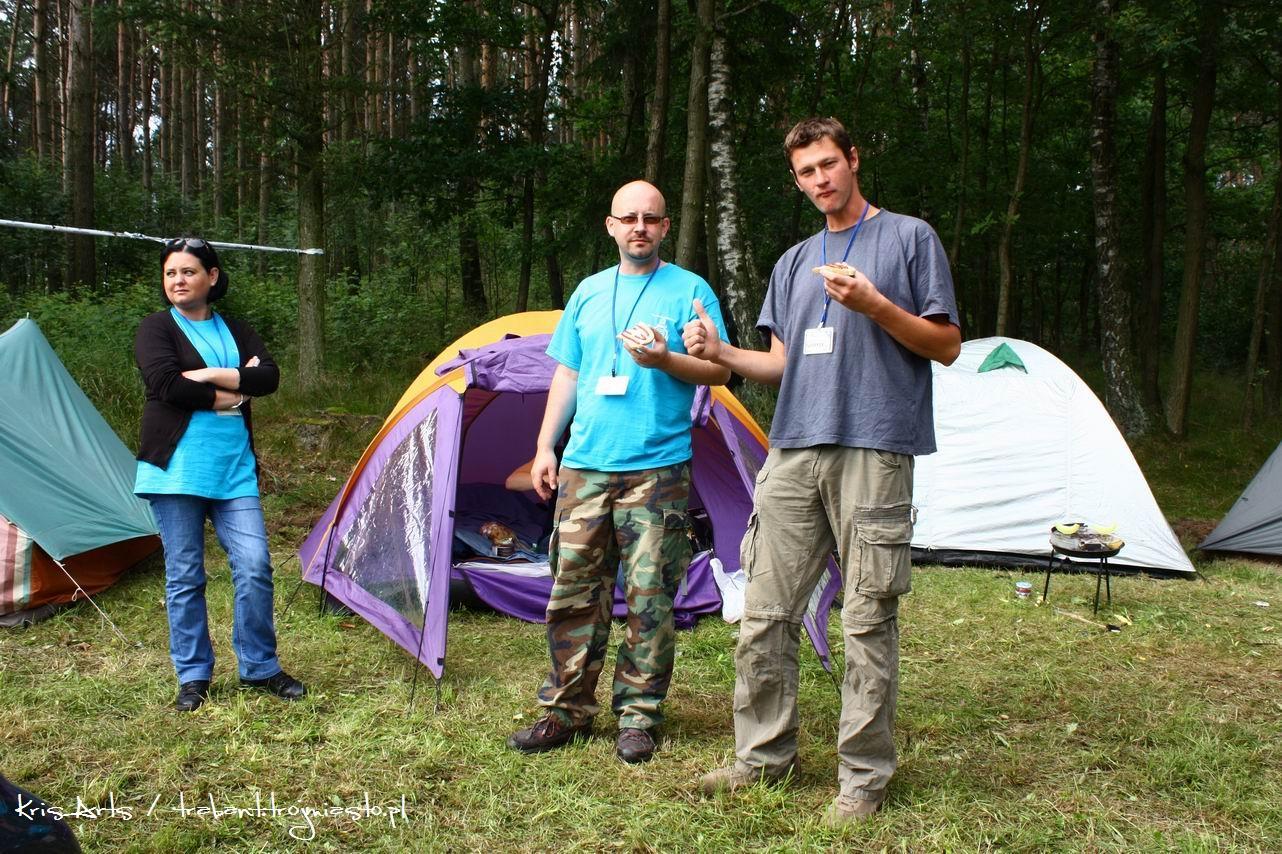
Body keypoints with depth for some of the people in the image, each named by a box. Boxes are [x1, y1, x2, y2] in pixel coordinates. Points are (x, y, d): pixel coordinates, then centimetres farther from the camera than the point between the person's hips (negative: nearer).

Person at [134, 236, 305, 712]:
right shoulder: (156, 329, 1)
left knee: (255, 567, -3)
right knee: (184, 576, 4)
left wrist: (210, 375, -13)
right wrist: (233, 392, -9)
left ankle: (259, 668, 13)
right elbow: (166, 385, -16)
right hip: (176, 470, -3)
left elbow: (270, 377, -2)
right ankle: (193, 677, 17)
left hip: (234, 471, 3)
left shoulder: (236, 331, 14)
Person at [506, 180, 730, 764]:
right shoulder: (589, 292, 15)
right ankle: (567, 711, 16)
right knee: (573, 593, 5)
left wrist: (665, 360, -20)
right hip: (584, 467, 4)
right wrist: (545, 445, 10)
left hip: (657, 468, -4)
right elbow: (566, 374, 18)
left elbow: (719, 371, -3)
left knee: (648, 600, 0)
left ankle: (638, 718, 12)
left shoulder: (689, 290, 2)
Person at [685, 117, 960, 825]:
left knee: (868, 619, -2)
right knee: (765, 613, 4)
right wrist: (720, 353, 1)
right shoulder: (794, 262, 20)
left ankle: (863, 776, 10)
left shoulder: (910, 238, 5)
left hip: (873, 452, -5)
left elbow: (947, 345, 1)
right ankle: (764, 756, 18)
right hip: (794, 448, 5)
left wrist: (873, 304, -13)